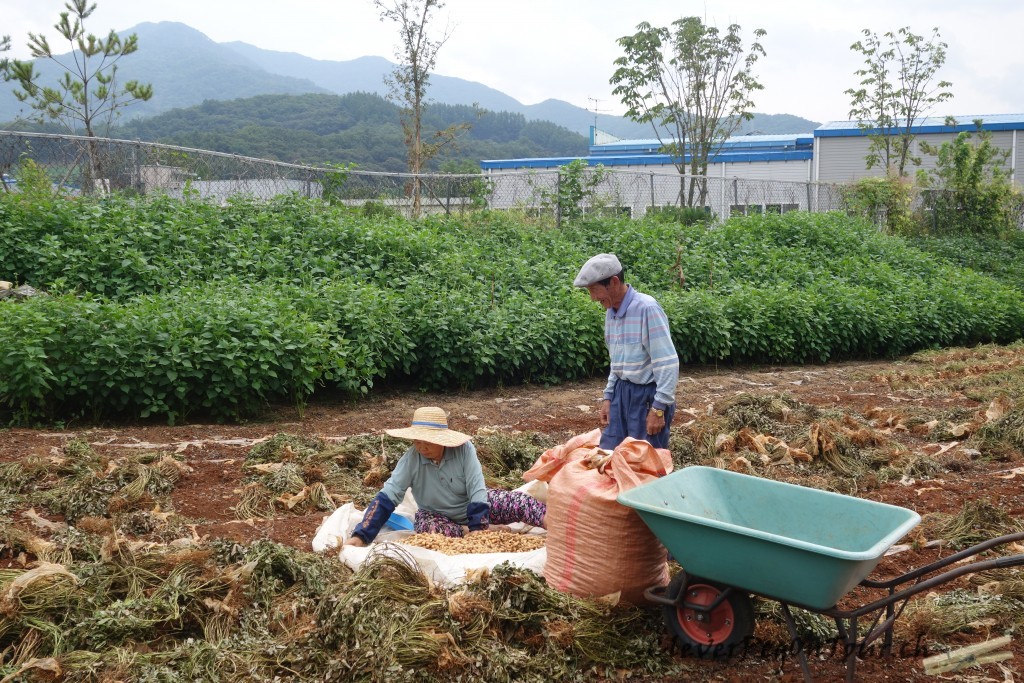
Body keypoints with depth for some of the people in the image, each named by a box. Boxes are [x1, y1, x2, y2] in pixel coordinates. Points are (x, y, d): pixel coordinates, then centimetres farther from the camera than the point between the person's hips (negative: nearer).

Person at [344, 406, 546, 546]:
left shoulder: (463, 448, -25)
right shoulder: (412, 458, -23)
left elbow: (477, 490, -24)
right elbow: (386, 497, -25)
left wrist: (478, 527, -32)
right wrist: (361, 536, -33)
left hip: (473, 506, 0)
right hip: (437, 515, 0)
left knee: (518, 501, -24)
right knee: (425, 527, -36)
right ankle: (490, 532, -27)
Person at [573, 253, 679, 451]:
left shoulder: (647, 308, -20)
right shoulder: (611, 312, 6)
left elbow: (668, 363, -20)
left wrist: (659, 408, -19)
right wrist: (608, 397, 14)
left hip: (647, 395, -8)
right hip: (621, 392, 8)